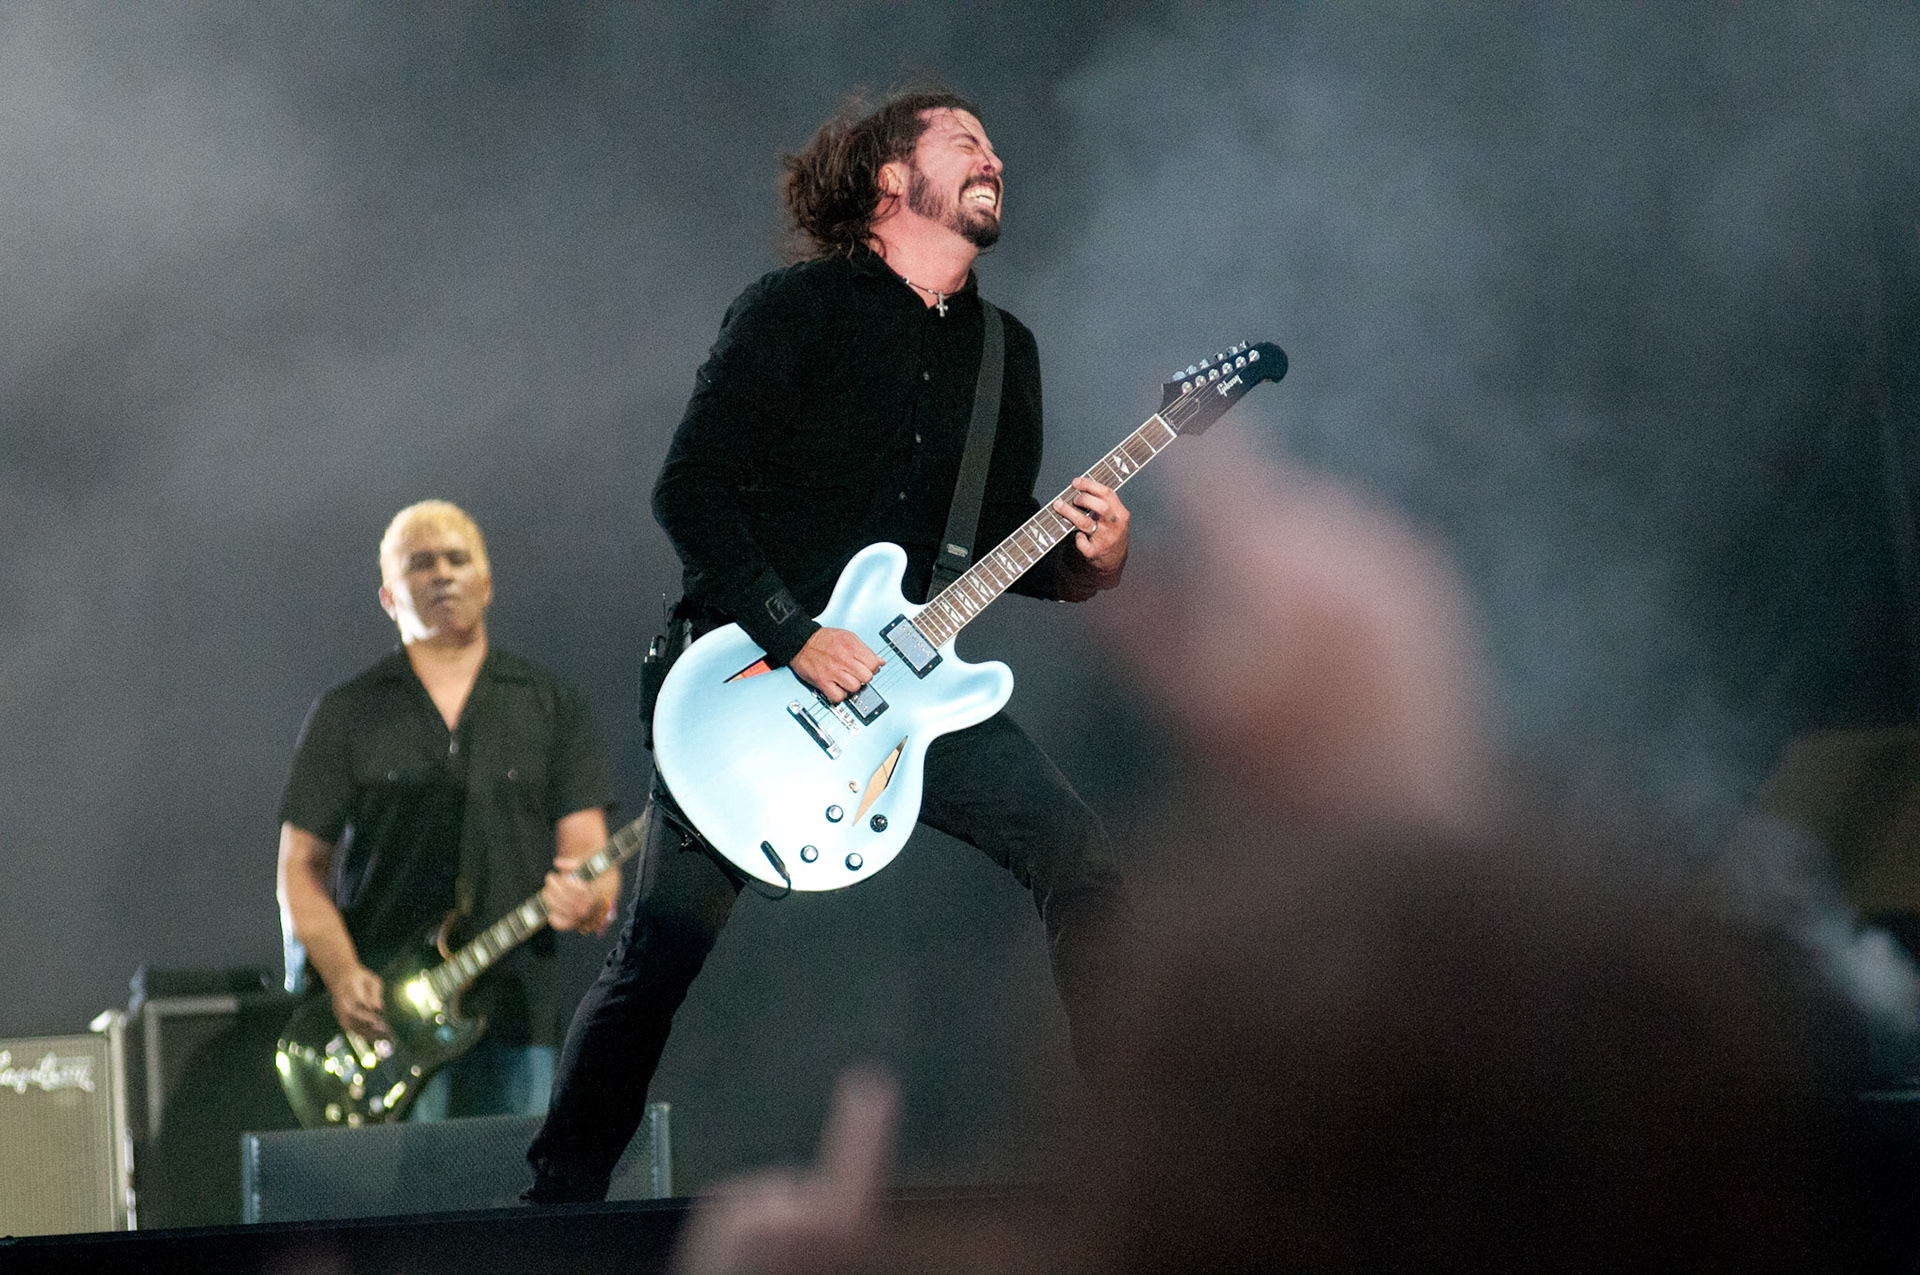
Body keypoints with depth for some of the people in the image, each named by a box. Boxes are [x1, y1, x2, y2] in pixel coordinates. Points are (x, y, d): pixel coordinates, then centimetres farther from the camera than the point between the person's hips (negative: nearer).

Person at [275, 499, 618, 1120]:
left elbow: (588, 850, 5)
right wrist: (344, 977, -10)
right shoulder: (345, 714, 9)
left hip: (514, 1013, 1)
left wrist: (589, 902, -20)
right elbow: (301, 867, 7)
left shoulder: (552, 707, 11)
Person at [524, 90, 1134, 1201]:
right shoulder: (797, 310, -6)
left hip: (908, 678, 5)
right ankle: (563, 1189, 12)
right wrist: (794, 640, -20)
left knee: (1085, 865, -11)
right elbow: (689, 489, -13)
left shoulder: (1007, 353, 12)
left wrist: (1086, 563, -7)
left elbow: (1004, 538, 16)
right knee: (658, 960, -3)